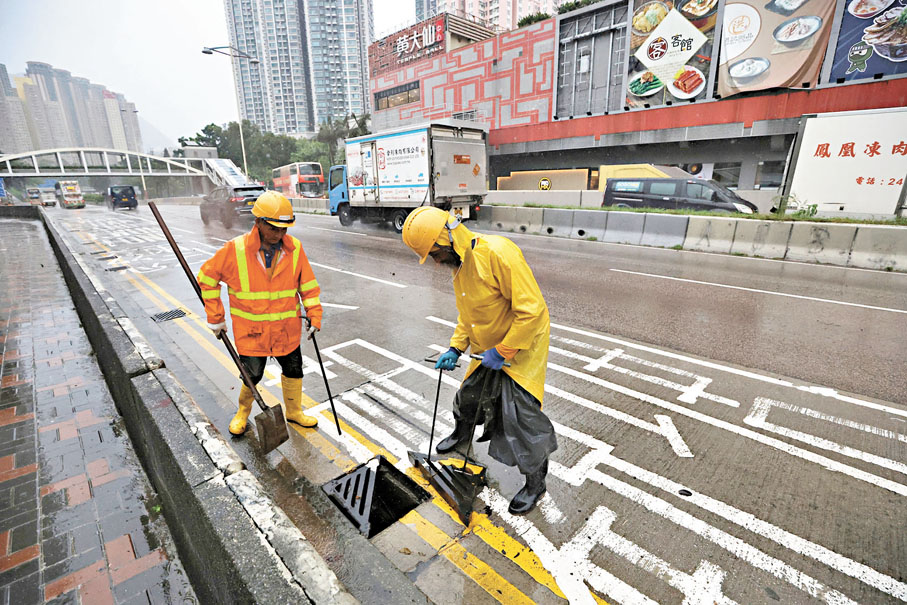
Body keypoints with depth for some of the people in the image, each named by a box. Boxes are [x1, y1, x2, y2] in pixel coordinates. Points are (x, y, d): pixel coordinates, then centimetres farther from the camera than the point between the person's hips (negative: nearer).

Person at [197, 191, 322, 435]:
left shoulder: (295, 248, -8)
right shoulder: (236, 249, -14)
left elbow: (308, 284, 2)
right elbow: (207, 277, -1)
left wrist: (314, 316, -2)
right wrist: (215, 318, 0)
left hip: (287, 329, 3)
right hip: (251, 331, -2)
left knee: (294, 371, 14)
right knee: (252, 376, 9)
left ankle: (294, 411, 39)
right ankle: (243, 412, 41)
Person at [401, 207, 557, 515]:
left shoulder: (497, 252, -29)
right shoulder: (459, 264, 1)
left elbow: (532, 309, -30)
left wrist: (502, 352, -24)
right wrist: (455, 348, 2)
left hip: (522, 346, -8)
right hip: (488, 351, 8)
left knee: (522, 417, -4)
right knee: (468, 396, 22)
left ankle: (535, 482, 22)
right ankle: (461, 435, 56)